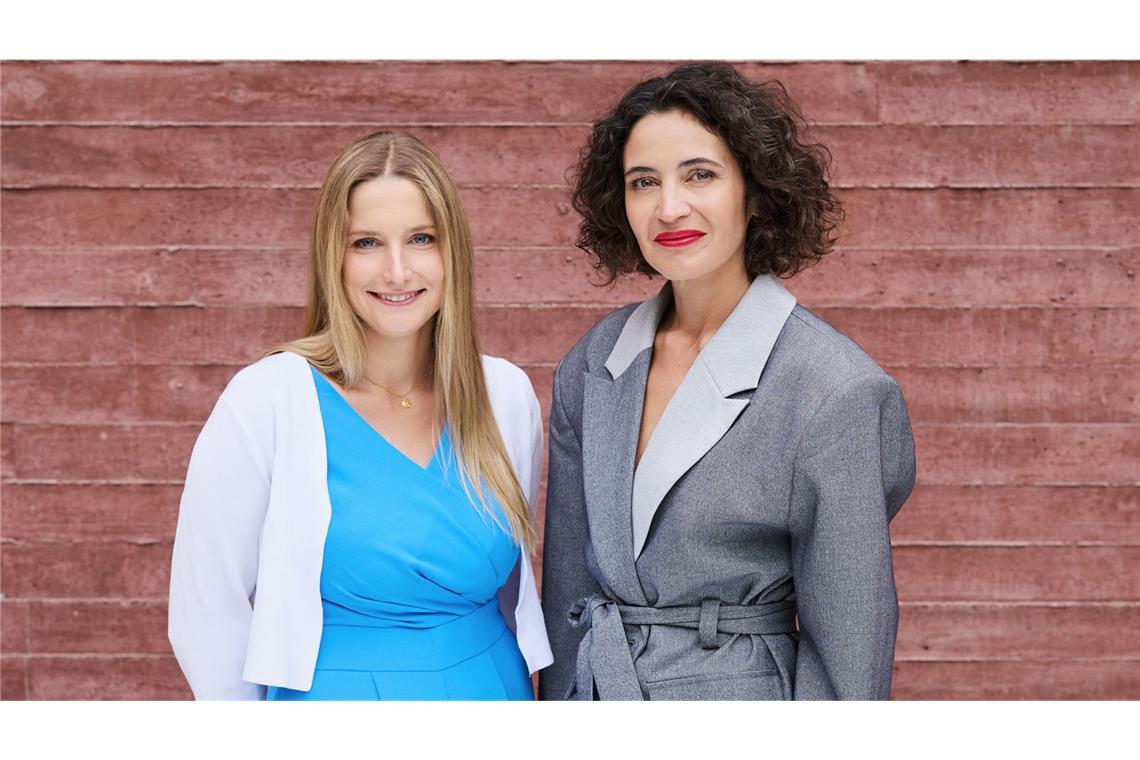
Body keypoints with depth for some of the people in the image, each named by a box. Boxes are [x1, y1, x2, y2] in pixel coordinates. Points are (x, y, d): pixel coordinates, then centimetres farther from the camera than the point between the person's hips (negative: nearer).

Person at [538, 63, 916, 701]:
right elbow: (568, 583, 5)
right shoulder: (594, 362, -1)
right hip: (597, 685, 5)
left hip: (737, 689, -5)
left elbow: (850, 653, -15)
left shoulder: (837, 390, -17)